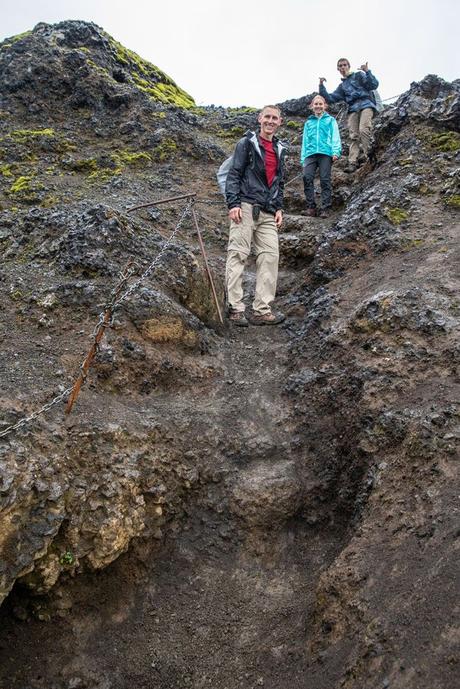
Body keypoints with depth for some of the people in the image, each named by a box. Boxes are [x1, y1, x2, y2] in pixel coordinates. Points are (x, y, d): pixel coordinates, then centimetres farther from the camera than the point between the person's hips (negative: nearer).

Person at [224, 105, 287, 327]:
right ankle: (235, 308, -10)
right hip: (246, 207, -6)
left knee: (270, 256, -4)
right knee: (237, 255, -10)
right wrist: (233, 204, -14)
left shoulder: (280, 150, 22)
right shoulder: (247, 143, 4)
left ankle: (262, 310, -3)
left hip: (268, 213, 6)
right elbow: (233, 174, -2)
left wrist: (279, 208, 13)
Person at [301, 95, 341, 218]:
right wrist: (303, 159, 14)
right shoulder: (308, 123, 25)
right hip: (310, 153, 2)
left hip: (325, 153, -2)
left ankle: (325, 208, -8)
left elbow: (335, 137, 8)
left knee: (325, 180, -8)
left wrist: (336, 151, -8)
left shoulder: (330, 120, 17)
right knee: (307, 177, -18)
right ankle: (311, 206, -14)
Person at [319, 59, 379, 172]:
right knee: (354, 136, -9)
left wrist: (367, 72, -13)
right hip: (353, 109, 4)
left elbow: (374, 85, 2)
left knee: (363, 130, -25)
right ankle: (352, 163, -19)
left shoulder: (359, 75, 15)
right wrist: (321, 86, 11)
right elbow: (330, 98, 21)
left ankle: (369, 156, -24)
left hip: (365, 104, -4)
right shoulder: (342, 86, 28)